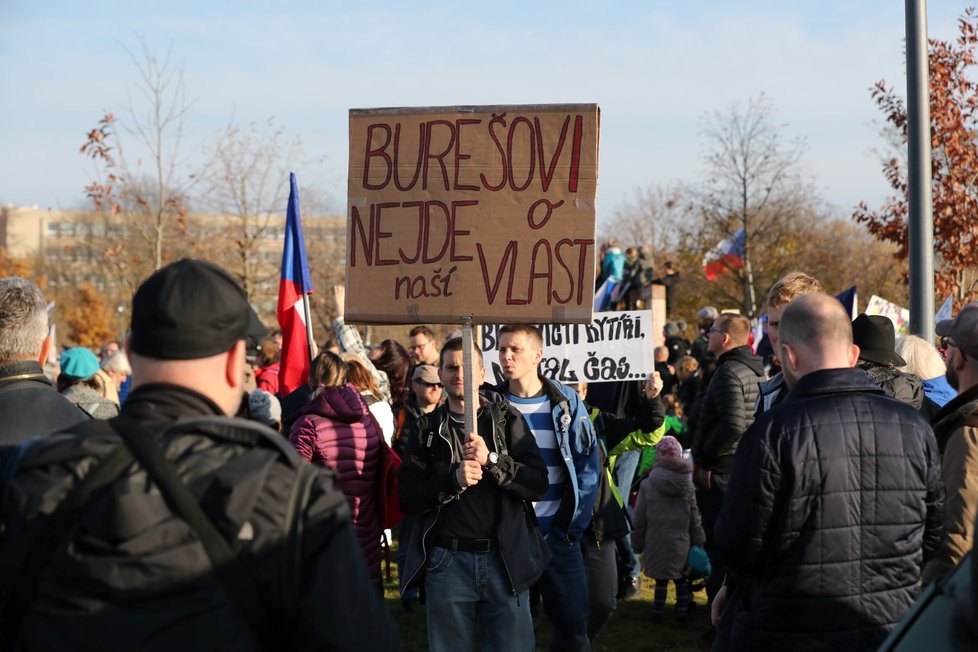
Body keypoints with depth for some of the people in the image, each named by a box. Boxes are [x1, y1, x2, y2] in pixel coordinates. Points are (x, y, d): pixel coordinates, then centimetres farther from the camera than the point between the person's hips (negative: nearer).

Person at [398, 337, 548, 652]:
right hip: (448, 561, 1)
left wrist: (491, 460, -18)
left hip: (505, 558, -1)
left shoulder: (507, 420, 6)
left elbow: (538, 484, -4)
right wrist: (453, 479, -17)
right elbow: (407, 496, -2)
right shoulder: (426, 429, 8)